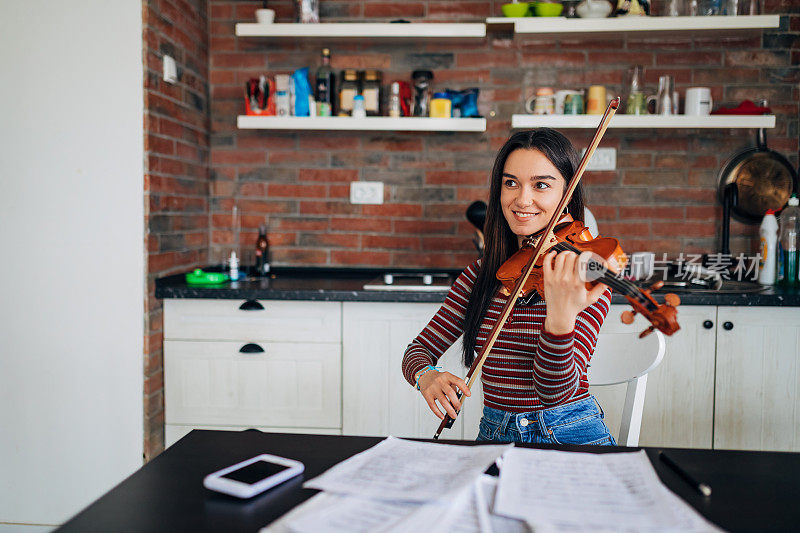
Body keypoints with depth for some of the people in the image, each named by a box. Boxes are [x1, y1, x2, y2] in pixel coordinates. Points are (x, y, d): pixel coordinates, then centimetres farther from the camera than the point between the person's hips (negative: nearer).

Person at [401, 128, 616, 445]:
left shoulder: (584, 275, -9)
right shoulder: (481, 274, 3)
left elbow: (555, 391, -18)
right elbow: (420, 350, 4)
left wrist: (561, 315, -36)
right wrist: (426, 376, -19)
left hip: (571, 438, -3)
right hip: (495, 435, 3)